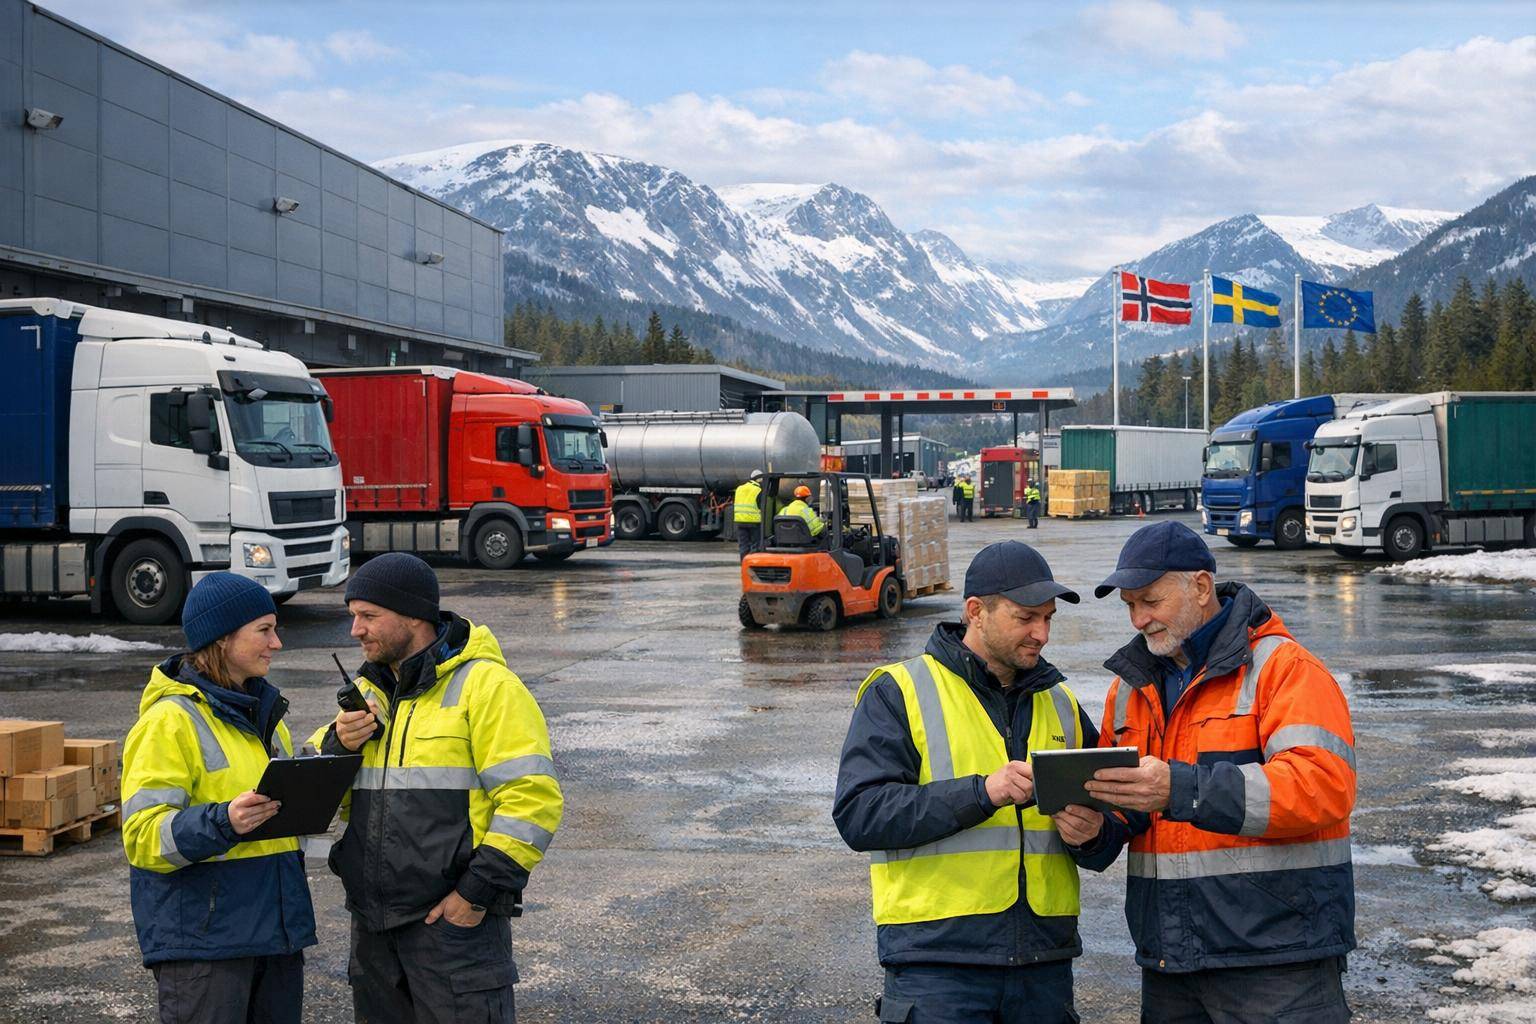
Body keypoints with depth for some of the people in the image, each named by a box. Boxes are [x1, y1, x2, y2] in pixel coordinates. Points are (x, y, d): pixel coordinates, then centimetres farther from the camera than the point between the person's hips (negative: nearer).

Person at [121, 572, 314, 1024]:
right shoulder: (171, 720, -10)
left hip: (276, 932, 8)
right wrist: (223, 822, -31)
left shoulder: (264, 711, 15)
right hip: (202, 937, -8)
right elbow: (143, 838, -15)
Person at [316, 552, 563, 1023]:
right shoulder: (368, 691, 14)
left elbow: (533, 797, -17)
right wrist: (337, 746, -4)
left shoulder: (483, 684, -9)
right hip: (373, 922, 7)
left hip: (454, 919, -7)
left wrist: (478, 892, -18)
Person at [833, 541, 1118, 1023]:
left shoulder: (1061, 704, 16)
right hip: (935, 959, -5)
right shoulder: (900, 692, -1)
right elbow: (858, 814, -13)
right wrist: (981, 792, -21)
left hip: (1044, 961, 5)